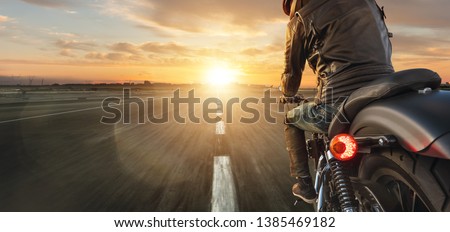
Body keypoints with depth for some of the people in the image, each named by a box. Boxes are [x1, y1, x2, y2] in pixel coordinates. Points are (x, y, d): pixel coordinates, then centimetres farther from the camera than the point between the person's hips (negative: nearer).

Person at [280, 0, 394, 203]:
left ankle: (304, 184, 19)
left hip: (340, 105, -4)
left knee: (292, 119, 24)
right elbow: (385, 51, 26)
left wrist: (287, 96, 37)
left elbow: (292, 71, 15)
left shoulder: (301, 19, 8)